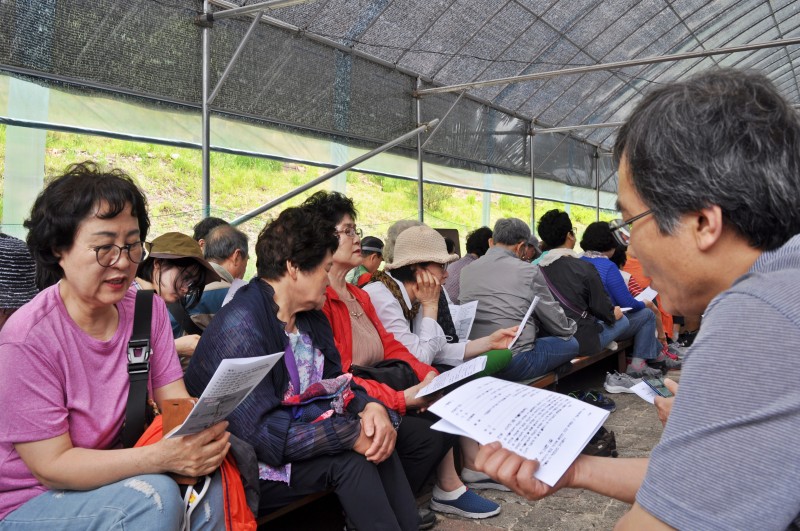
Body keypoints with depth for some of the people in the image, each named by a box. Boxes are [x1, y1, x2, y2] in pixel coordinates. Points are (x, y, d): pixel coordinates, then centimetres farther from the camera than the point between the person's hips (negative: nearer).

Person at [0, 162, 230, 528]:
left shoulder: (149, 309, -6)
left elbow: (177, 402, -5)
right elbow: (51, 465, -21)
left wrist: (206, 428, -29)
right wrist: (161, 457, -34)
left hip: (118, 476, 5)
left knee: (211, 483, -21)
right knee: (155, 495, -29)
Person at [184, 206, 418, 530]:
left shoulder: (311, 316, 4)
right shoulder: (240, 325, -23)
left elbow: (337, 382, 7)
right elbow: (261, 434, -27)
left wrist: (370, 406, -15)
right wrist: (349, 435, -27)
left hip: (296, 442, 7)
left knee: (376, 437, -13)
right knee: (349, 458, -24)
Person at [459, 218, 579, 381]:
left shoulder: (466, 271, 6)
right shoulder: (528, 271, -7)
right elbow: (555, 321, 3)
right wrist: (571, 327, 26)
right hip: (514, 363, -6)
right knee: (570, 343, 17)